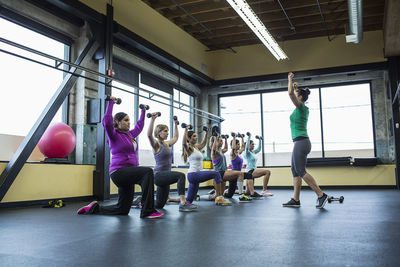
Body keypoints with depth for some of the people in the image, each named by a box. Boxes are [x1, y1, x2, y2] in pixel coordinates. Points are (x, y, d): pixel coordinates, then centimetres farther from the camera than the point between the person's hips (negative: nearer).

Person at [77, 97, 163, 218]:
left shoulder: (129, 135, 17)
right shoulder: (114, 135, -4)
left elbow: (139, 126, 34)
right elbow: (106, 121, -21)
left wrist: (143, 111, 37)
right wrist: (111, 102, -16)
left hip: (128, 174, 9)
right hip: (119, 172, -9)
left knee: (122, 210, 10)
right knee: (147, 171, -32)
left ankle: (94, 208, 28)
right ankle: (147, 211, -31)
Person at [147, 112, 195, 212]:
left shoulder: (167, 144, 14)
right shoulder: (156, 144, -8)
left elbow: (176, 137, 33)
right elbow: (149, 134, -28)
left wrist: (176, 124, 33)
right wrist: (153, 119, -31)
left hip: (165, 176, 9)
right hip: (158, 175, -9)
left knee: (159, 205, 12)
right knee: (181, 175, -33)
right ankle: (183, 203, -35)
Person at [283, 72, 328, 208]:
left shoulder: (301, 106, -9)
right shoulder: (303, 108, 16)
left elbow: (290, 93, -22)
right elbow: (292, 94, 36)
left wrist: (290, 79, -8)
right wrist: (295, 87, 28)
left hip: (301, 142, -10)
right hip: (301, 142, 10)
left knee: (301, 171, -9)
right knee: (295, 171, 9)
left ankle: (321, 195, -8)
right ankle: (295, 200, 10)